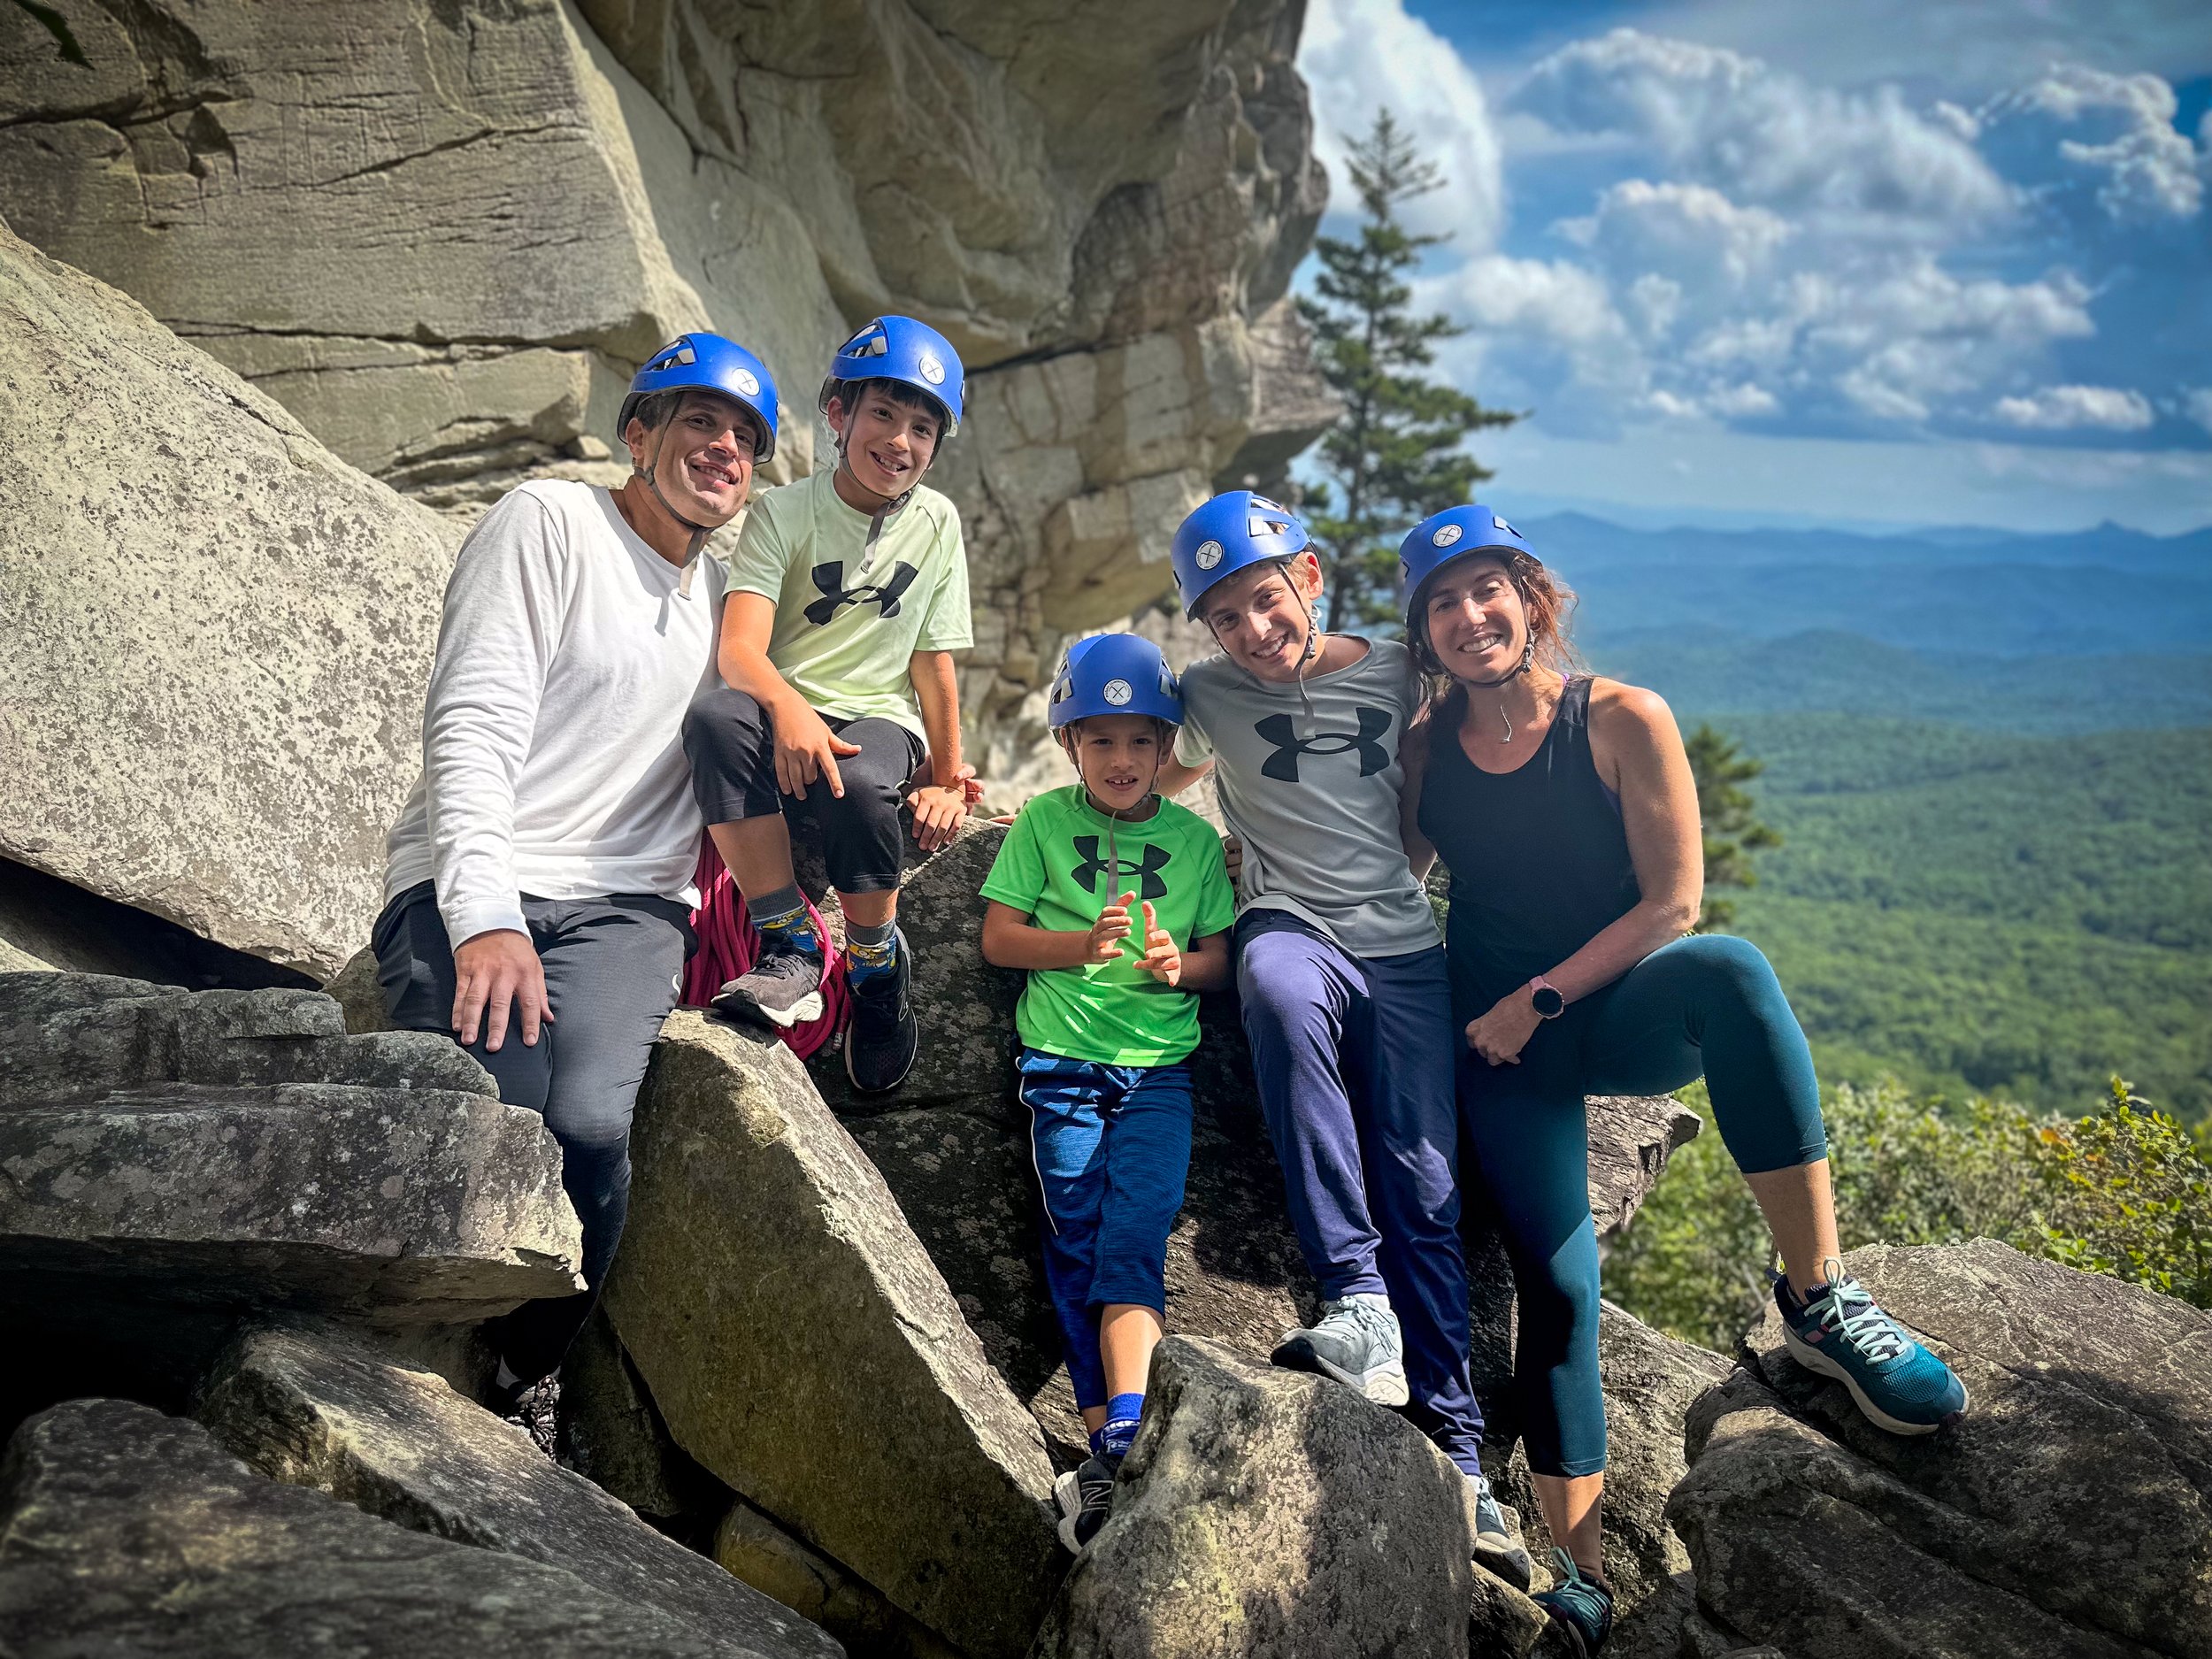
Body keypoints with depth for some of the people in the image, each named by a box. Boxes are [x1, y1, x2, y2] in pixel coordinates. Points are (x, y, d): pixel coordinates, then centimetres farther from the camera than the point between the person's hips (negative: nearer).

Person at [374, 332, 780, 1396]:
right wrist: (486, 915, -20)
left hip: (625, 906, 4)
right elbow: (472, 727, -7)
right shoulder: (550, 522, 5)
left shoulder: (726, 599, 23)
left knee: (589, 1124, -27)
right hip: (472, 887, -3)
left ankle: (504, 1388, -5)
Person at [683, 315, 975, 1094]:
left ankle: (876, 960, -8)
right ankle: (791, 943, -28)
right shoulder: (782, 513, -2)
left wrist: (948, 779, 6)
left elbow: (934, 664, 10)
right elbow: (739, 646, -17)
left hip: (878, 719, 0)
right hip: (781, 714, 0)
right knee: (716, 714, -36)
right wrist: (789, 708, -38)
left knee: (862, 786, -37)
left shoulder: (937, 523, 6)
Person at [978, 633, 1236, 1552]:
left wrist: (1178, 965, -13)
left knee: (1133, 1242, -13)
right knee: (1077, 1245, -1)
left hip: (1158, 1069, 0)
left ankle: (1122, 1441, -16)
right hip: (1063, 1062, 0)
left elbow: (1220, 958, 10)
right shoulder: (1045, 821, 4)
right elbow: (998, 937, 2)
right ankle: (1109, 1447, 6)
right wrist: (1082, 944, -14)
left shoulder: (1195, 839, 7)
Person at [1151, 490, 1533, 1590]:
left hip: (1403, 945, 2)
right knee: (1280, 984, -38)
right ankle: (1357, 1303, -38)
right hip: (1292, 930, -1)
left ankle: (1453, 1446, -2)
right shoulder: (1212, 697, 6)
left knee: (1422, 1185, -8)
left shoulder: (1395, 673, 8)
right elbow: (1147, 789, 23)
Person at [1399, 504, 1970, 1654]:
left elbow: (1671, 901, -9)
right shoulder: (1426, 752, 2)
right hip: (1501, 1042, 2)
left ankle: (1818, 1300, -29)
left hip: (1616, 1011, -2)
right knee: (1554, 1276, -12)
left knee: (1729, 971, -36)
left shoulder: (1623, 721, -6)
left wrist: (1539, 998, -12)